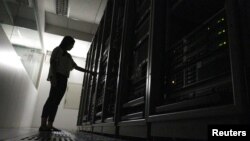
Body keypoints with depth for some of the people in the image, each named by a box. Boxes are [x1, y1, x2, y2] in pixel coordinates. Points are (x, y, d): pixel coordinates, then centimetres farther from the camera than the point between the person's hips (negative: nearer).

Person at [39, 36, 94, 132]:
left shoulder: (68, 56, 28)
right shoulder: (58, 50, 10)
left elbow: (76, 67, 29)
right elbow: (52, 62, -3)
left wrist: (89, 72, 25)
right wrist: (53, 76, -17)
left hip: (64, 79, 7)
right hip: (57, 76, -7)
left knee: (56, 102, -3)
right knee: (52, 99, -18)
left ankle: (50, 125, -6)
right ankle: (43, 124, -22)